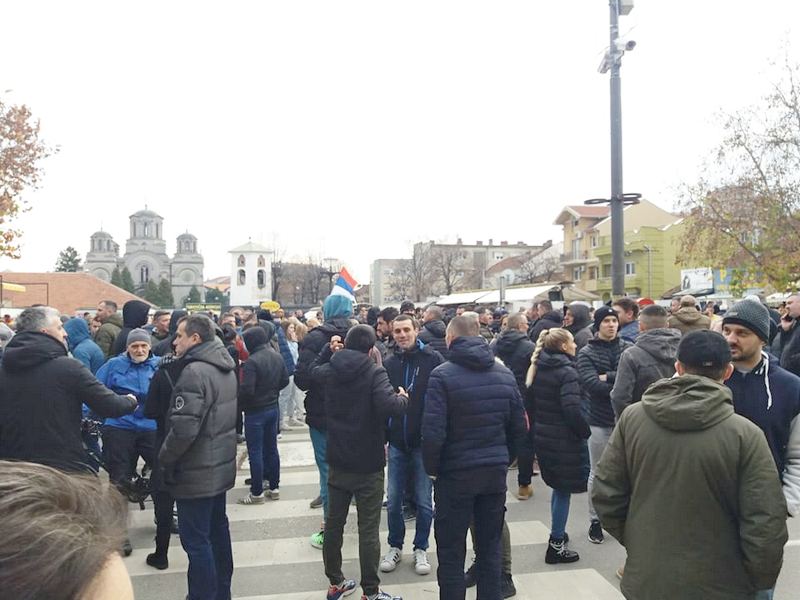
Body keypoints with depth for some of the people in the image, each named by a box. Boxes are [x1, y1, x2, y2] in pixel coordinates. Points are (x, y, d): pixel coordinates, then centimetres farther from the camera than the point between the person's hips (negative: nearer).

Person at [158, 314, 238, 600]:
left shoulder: (195, 372, -22)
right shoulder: (225, 367, 8)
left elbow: (183, 428, -26)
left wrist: (164, 458, -11)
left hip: (197, 471, -10)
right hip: (220, 465, 10)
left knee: (196, 539, 0)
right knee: (218, 529, 20)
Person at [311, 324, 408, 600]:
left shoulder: (329, 371, 0)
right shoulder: (374, 372, -17)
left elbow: (313, 370, 25)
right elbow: (390, 406, -32)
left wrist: (329, 349, 21)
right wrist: (402, 398, -13)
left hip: (337, 462, 6)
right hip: (368, 464, -5)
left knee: (334, 522, 16)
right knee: (368, 530, 4)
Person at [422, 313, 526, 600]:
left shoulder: (442, 375, -14)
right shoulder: (505, 373, 3)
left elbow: (433, 432, -18)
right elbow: (519, 427, 7)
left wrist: (432, 468, -3)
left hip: (456, 473, -4)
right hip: (496, 473, 5)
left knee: (451, 552, 8)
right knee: (490, 547, 17)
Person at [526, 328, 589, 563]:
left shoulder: (538, 369, 7)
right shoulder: (567, 372, -17)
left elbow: (529, 401, 12)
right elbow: (572, 409, -24)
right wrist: (585, 432, -11)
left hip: (543, 436, 8)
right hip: (565, 438, -8)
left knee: (558, 486, 23)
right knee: (564, 489, 4)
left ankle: (558, 533, 36)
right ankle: (556, 544, 11)